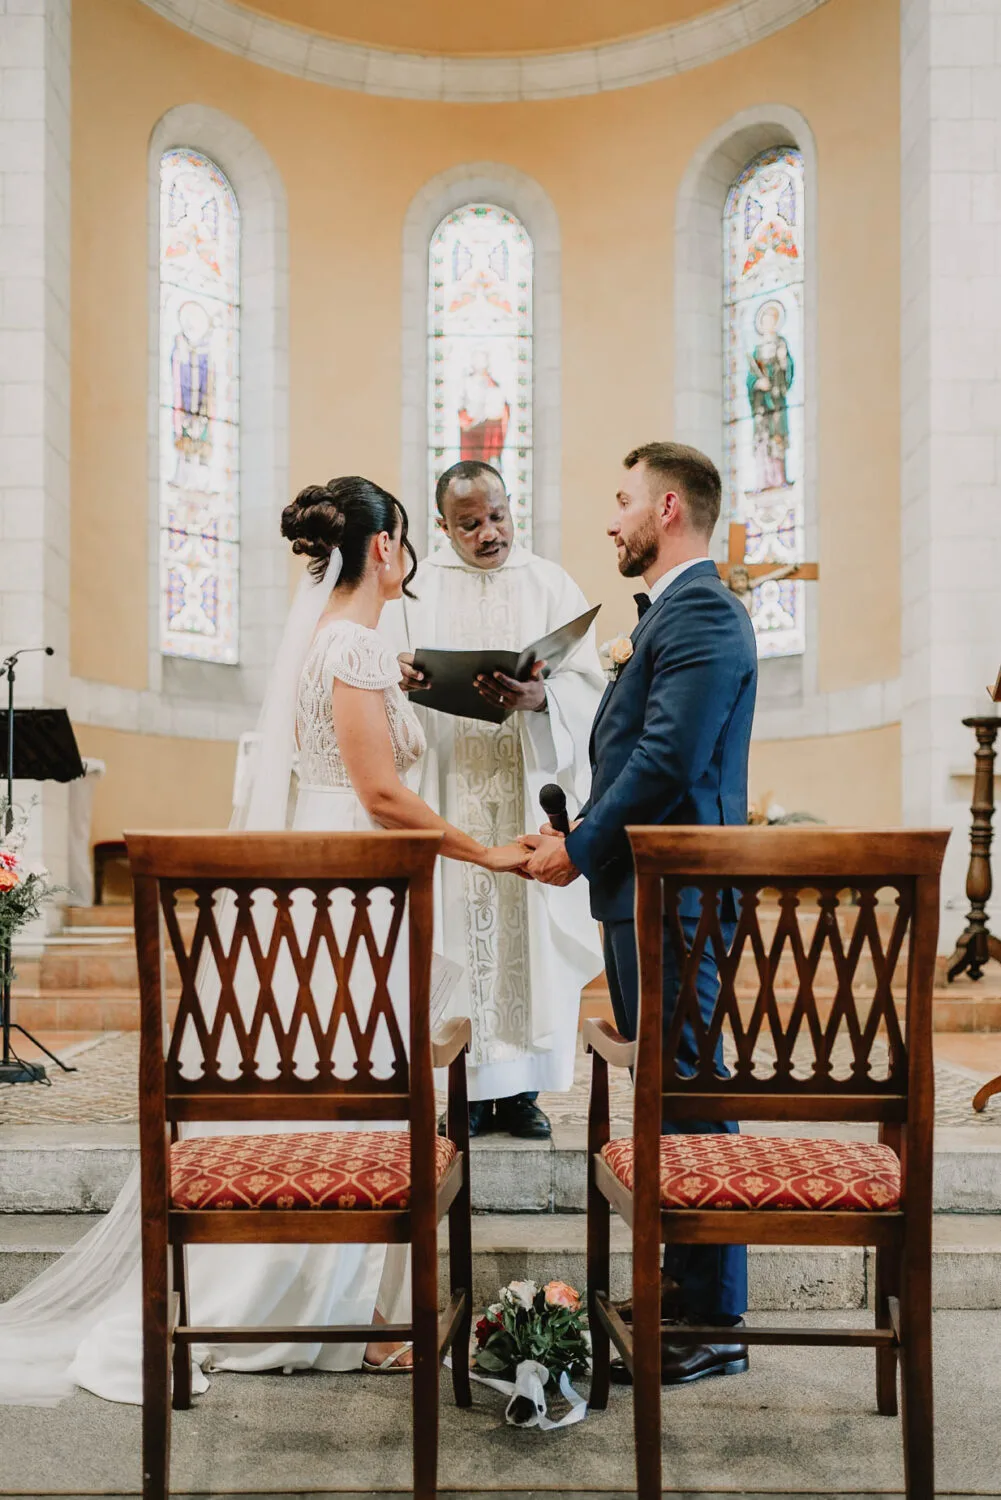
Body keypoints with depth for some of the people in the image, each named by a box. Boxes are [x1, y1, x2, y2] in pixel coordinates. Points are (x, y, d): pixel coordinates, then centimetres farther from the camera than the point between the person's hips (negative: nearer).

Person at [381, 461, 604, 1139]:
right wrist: (402, 679, -23)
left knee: (528, 926, 1)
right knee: (457, 924, -2)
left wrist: (539, 697, -23)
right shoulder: (416, 589, 9)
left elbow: (587, 684, -1)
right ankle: (467, 1088, 8)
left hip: (532, 790, 1)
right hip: (450, 793, 0)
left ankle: (520, 1088, 11)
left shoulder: (552, 585, 9)